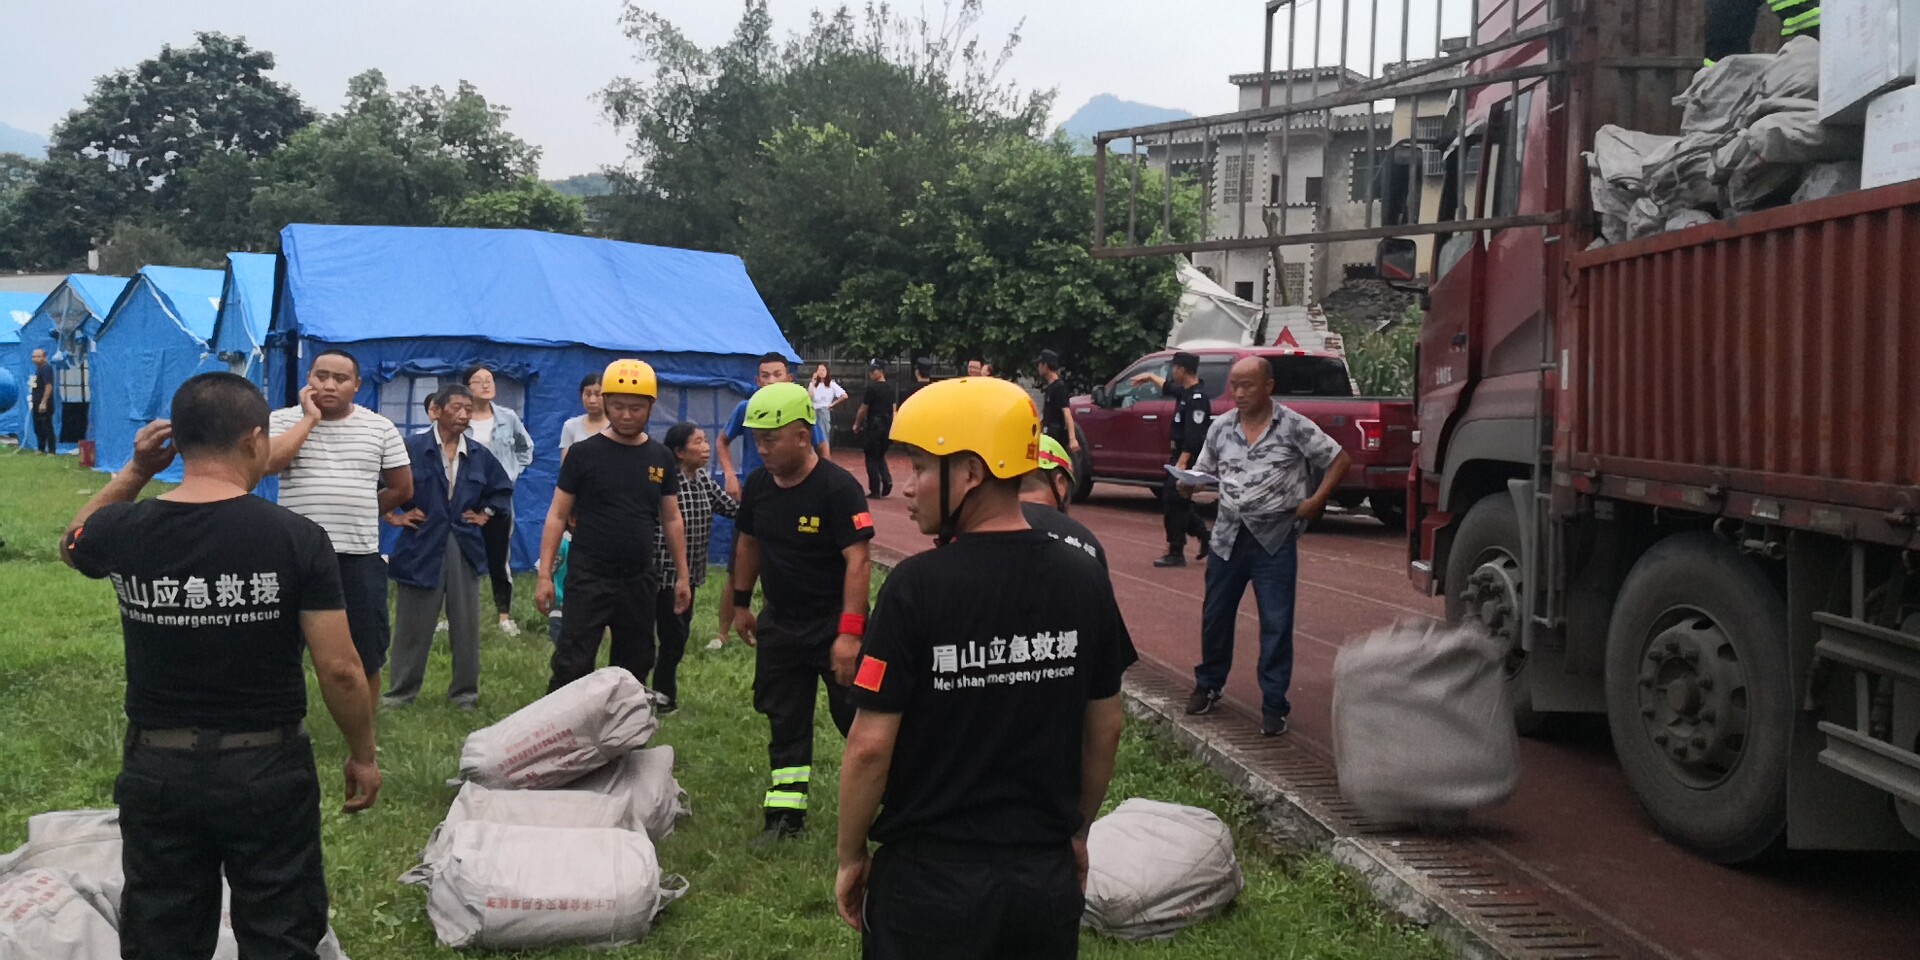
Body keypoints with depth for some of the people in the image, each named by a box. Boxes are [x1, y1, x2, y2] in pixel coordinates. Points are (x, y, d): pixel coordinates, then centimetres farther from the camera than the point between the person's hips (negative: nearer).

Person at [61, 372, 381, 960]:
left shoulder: (123, 531, -6)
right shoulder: (296, 538, -15)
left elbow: (73, 544, 21)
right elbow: (338, 668, -13)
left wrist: (134, 472, 12)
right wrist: (363, 755, 1)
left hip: (156, 771, 3)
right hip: (268, 772, -3)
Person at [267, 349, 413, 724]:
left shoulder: (380, 428, 4)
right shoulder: (285, 421, 1)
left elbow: (402, 488, 11)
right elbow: (267, 463, -19)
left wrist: (358, 512, 9)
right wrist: (310, 418, -13)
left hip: (360, 557, 1)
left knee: (366, 658, 8)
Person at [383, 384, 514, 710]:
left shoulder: (480, 456, 7)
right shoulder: (413, 448, -7)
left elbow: (503, 488, 22)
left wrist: (485, 515, 12)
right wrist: (393, 516, -4)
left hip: (465, 548, 4)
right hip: (421, 547, -3)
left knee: (466, 624, 6)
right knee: (413, 624, 4)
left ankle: (465, 691, 17)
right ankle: (402, 690, 16)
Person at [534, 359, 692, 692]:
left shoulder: (661, 459, 6)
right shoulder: (584, 453, -5)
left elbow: (672, 519, 13)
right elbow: (557, 515, -3)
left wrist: (683, 574, 10)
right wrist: (545, 574, -9)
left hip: (639, 580, 4)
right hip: (588, 578, -4)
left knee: (634, 667, 13)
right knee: (571, 667, -8)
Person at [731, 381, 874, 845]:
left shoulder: (838, 488, -21)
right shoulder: (758, 484, 1)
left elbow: (858, 562, -24)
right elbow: (748, 543, 17)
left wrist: (849, 632, -28)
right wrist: (741, 602, 20)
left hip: (834, 626, -6)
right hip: (779, 624, 7)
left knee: (856, 717, 0)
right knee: (784, 723, 13)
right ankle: (785, 815, 23)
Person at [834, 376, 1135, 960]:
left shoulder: (918, 586, -17)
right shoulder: (1084, 580, -4)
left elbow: (871, 744, -14)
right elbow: (1104, 731, 5)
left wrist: (851, 857, 0)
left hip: (931, 880, -4)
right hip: (1049, 878, 4)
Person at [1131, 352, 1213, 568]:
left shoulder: (1198, 398, -20)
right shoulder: (1185, 392, 10)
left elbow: (1194, 436, -26)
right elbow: (1168, 387, 36)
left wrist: (1182, 462, -29)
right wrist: (1151, 377, 49)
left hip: (1189, 456, -10)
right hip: (1179, 453, 10)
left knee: (1174, 501, -7)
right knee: (1174, 500, 15)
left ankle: (1176, 554, -1)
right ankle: (1204, 536, 23)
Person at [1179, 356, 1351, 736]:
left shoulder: (1294, 427, -8)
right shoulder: (1221, 427, 4)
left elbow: (1338, 460, -1)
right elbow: (1205, 472, 12)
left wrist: (1315, 501, -8)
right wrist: (1189, 486, -10)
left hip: (1275, 538, -4)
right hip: (1228, 534, 4)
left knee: (1276, 624, -1)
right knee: (1215, 616, 12)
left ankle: (1274, 705, 8)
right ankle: (1208, 685, 32)